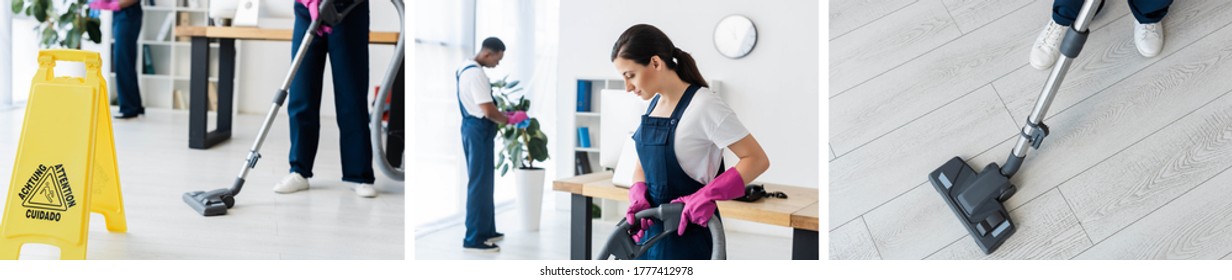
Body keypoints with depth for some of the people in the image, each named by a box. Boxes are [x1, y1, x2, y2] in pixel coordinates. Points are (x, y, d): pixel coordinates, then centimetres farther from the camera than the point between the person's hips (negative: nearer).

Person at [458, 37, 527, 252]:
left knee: (482, 182, 17)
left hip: (473, 127, 11)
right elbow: (488, 111, -24)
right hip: (479, 131, -11)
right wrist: (510, 120, -9)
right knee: (480, 183, -5)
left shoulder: (465, 67, 13)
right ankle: (473, 238, -1)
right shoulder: (476, 73, -21)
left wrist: (503, 115, 16)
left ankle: (485, 230, 26)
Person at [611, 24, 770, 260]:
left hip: (687, 234, -8)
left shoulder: (703, 105, -16)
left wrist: (708, 195, -26)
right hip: (652, 230, 8)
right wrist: (638, 195, -5)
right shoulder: (654, 104, 8)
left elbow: (757, 160, -17)